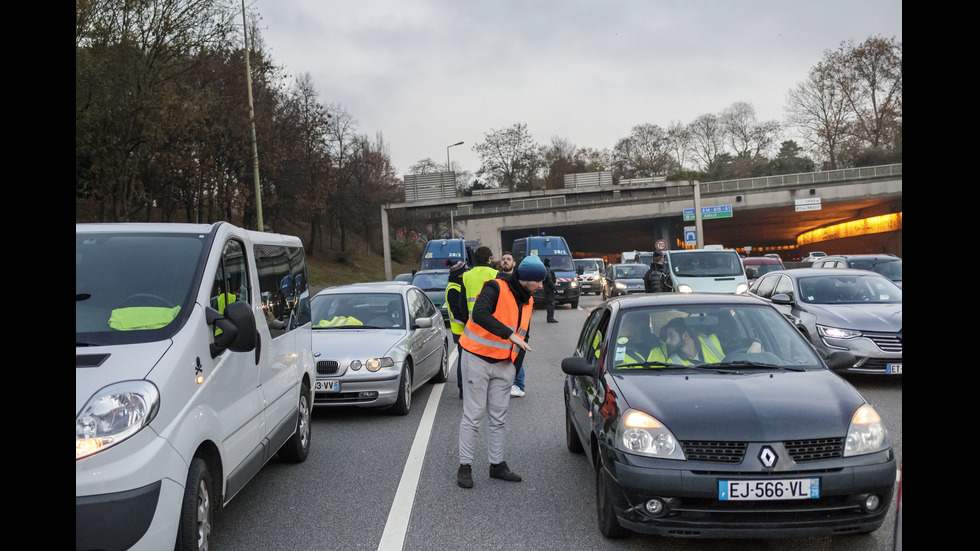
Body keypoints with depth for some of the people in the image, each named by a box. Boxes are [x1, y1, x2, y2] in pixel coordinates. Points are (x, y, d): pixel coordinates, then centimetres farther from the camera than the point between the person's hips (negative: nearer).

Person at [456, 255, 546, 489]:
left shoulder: (528, 301, 7)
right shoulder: (496, 288, -17)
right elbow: (479, 314, -35)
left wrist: (516, 366, 13)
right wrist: (510, 334, -39)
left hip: (503, 364, 7)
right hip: (478, 359, -7)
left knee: (498, 418, 12)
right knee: (473, 415, -1)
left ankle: (498, 464, 22)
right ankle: (465, 466, 7)